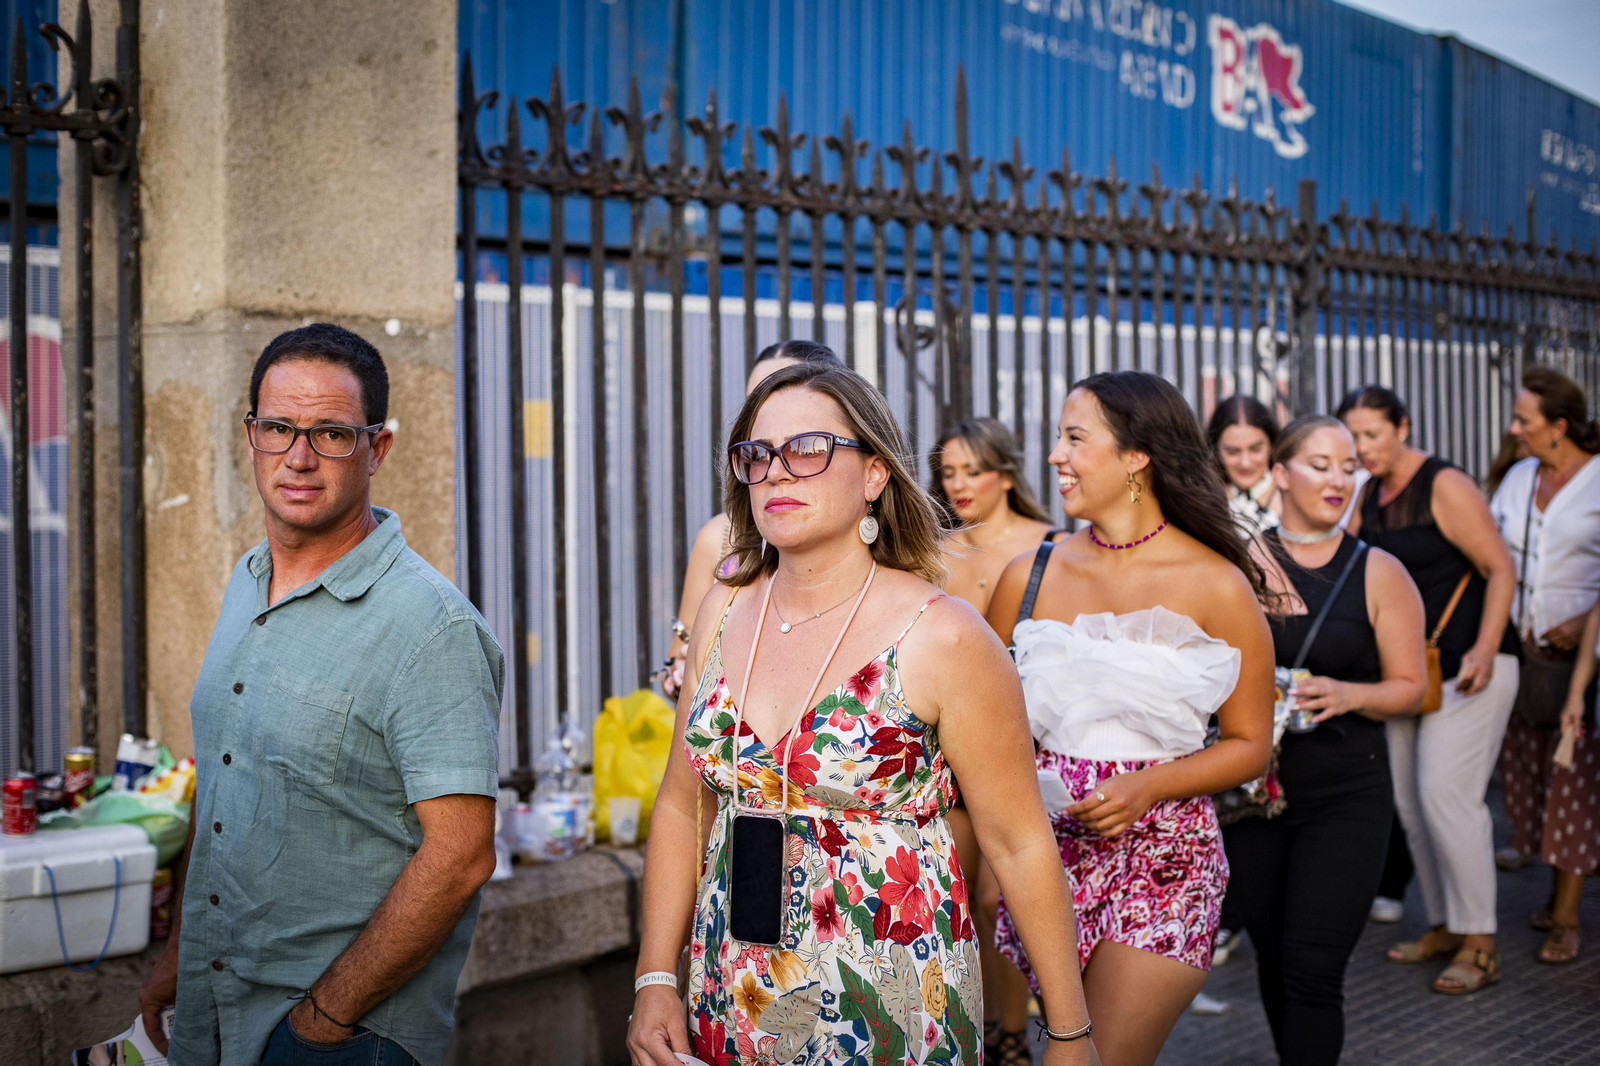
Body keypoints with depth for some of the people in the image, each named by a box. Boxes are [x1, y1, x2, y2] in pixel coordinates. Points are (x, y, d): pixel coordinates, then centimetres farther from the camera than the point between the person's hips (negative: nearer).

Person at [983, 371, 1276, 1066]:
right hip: (1043, 848, 3)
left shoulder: (1216, 586, -4)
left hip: (1161, 855, -3)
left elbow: (1250, 743, 1)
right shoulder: (1029, 576, 4)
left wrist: (1147, 784, -14)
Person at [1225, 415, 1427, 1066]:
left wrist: (1348, 695, -16)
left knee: (1312, 971, -7)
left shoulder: (1378, 574, -1)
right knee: (1273, 957, 14)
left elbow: (1410, 688, 2)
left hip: (1346, 798, -2)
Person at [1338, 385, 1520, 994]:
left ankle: (1478, 945, -1)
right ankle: (1443, 926, 22)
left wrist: (1485, 650, -23)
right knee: (1409, 800, 9)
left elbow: (1500, 567, -14)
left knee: (1445, 794, -12)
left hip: (1464, 668, -8)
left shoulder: (1446, 487, -12)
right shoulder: (1368, 494, 10)